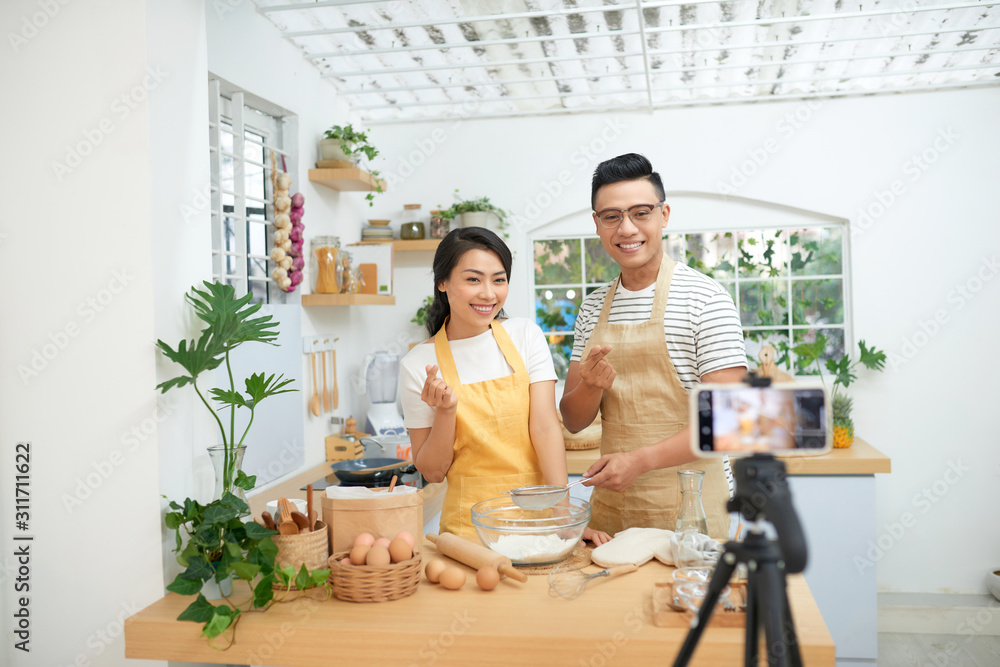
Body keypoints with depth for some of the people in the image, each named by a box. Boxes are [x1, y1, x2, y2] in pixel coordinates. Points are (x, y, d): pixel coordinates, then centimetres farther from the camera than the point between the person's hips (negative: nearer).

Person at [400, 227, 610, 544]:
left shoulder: (525, 335, 3)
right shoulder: (418, 364, -2)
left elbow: (546, 426, -6)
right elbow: (432, 472, 2)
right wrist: (446, 410, -15)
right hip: (470, 524, -1)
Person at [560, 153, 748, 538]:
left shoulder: (704, 297, -9)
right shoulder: (592, 308, 8)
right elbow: (573, 421, 9)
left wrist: (640, 460, -20)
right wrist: (591, 386, -13)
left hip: (687, 507, -4)